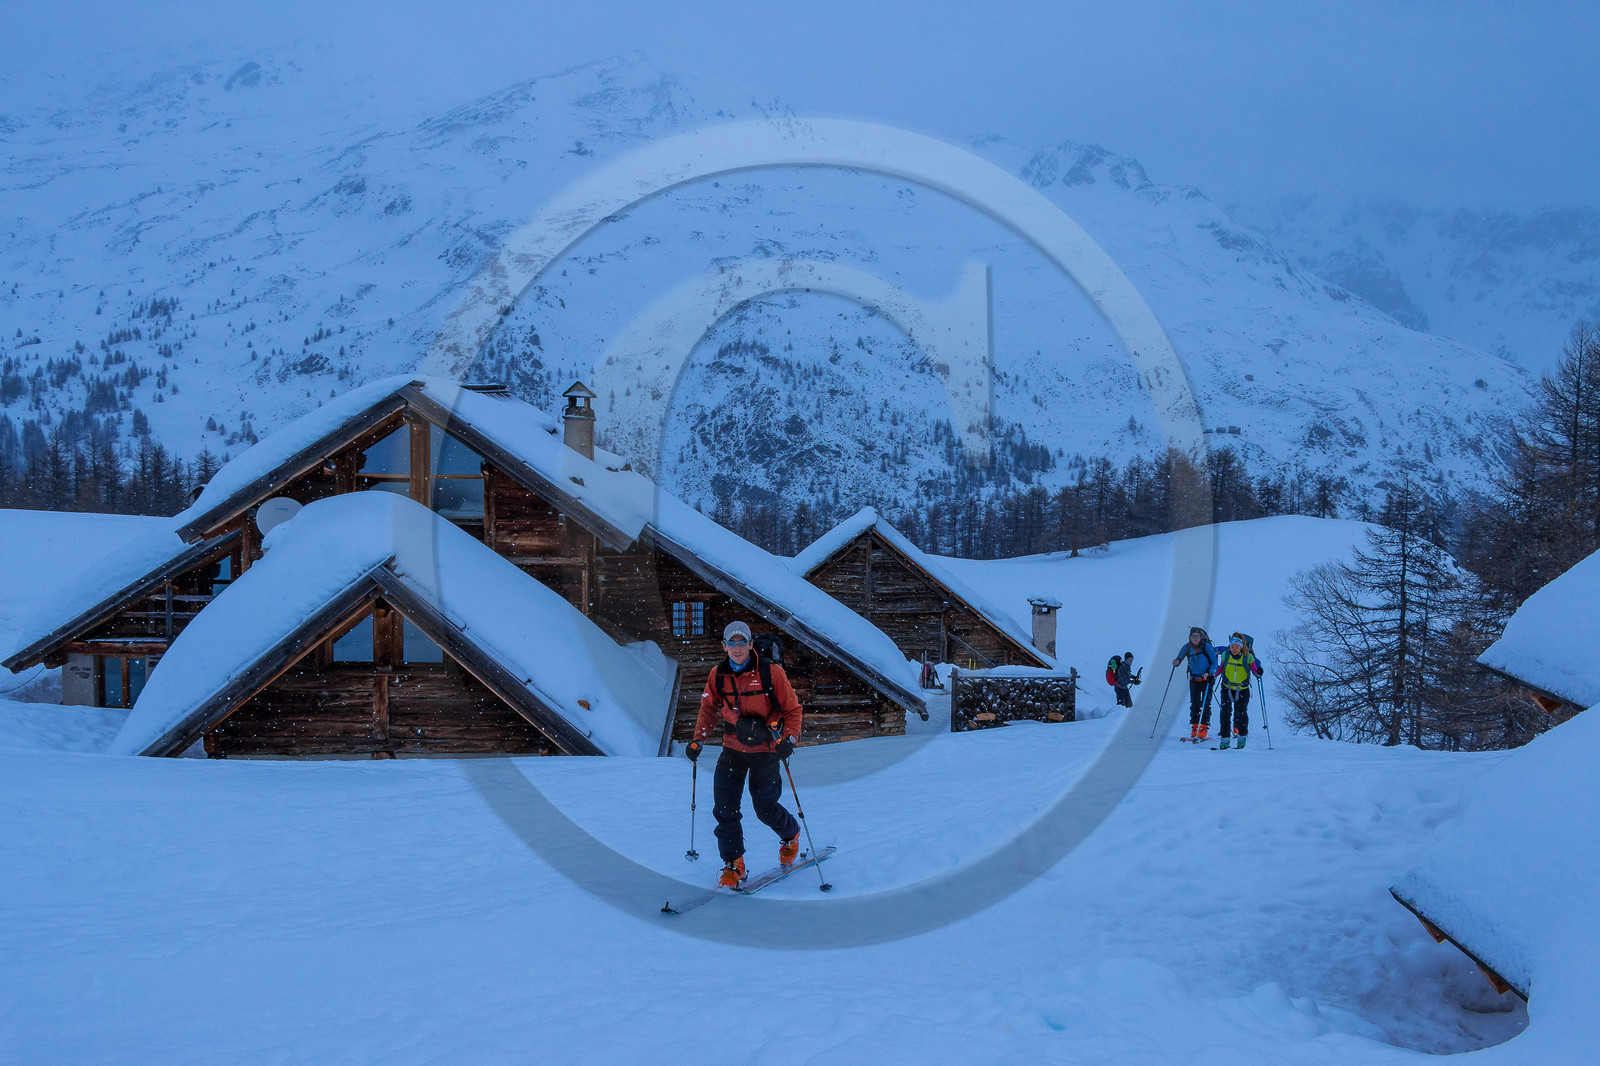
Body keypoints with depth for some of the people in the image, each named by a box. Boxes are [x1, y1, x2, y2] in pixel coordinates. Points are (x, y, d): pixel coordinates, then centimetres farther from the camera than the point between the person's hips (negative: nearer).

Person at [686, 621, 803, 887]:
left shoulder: (771, 673, -12)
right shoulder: (718, 675, -2)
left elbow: (792, 709, -4)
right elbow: (709, 709, 13)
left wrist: (789, 738, -19)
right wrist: (698, 739, 1)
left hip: (765, 750, -3)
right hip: (732, 749, 3)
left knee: (765, 808, 0)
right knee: (724, 808, -8)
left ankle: (790, 835, 33)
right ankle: (733, 864, 5)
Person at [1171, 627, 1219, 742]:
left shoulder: (1207, 646, -12)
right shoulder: (1187, 647, -3)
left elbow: (1214, 662, -8)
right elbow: (1181, 656, 10)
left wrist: (1209, 673, -23)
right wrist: (1177, 661, -14)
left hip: (1207, 679, -3)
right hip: (1194, 679, 3)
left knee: (1205, 704, -9)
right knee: (1194, 704, 2)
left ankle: (1204, 728, -7)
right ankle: (1194, 728, 8)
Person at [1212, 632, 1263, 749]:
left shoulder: (1248, 657, -12)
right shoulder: (1225, 655, -5)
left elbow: (1254, 670, -7)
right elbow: (1221, 668, 10)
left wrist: (1258, 672, -29)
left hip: (1243, 689, -1)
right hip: (1227, 688, 1)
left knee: (1241, 712, -1)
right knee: (1225, 711, -10)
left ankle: (1242, 736, 22)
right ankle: (1225, 737, -3)